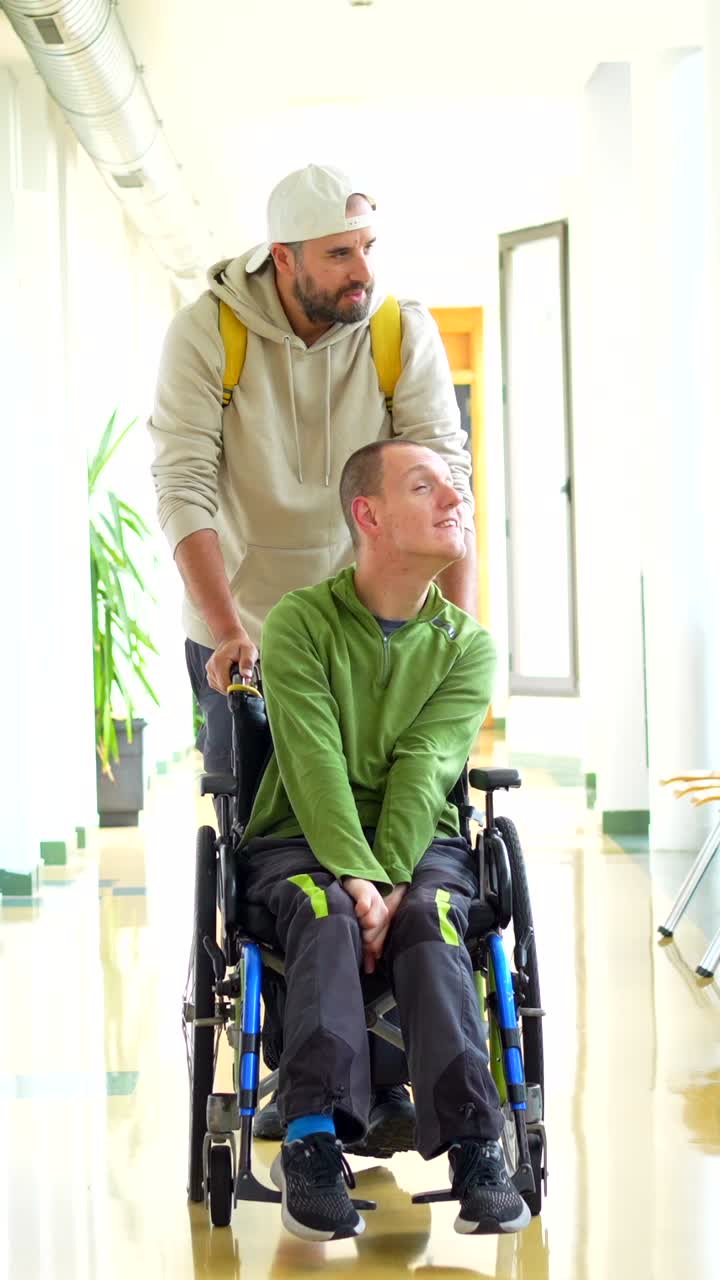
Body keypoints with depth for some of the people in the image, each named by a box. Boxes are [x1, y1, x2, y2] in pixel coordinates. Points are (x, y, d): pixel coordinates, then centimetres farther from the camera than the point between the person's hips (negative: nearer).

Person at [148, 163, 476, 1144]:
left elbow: (444, 483, -12)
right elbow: (185, 490, -18)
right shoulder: (206, 334, -12)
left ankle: (381, 1075, 2)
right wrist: (227, 629, -29)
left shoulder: (403, 332, -7)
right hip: (242, 633, 0)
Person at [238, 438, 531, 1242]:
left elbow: (423, 772, -10)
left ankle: (472, 1147, -42)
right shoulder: (299, 623, -3)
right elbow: (314, 763, -15)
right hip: (301, 839, -1)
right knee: (325, 913, -34)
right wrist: (355, 876, -28)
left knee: (429, 919, -31)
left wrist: (391, 880, -25)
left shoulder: (465, 646, 5)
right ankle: (314, 1140, -43)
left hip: (419, 842, 2)